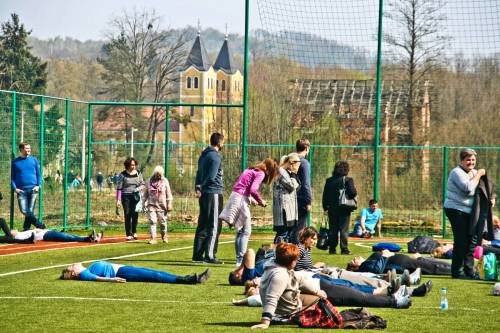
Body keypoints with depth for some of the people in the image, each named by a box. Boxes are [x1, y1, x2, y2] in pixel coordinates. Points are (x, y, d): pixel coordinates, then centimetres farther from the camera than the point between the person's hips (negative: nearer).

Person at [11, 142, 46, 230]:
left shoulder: (34, 160, 8)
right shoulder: (15, 162, 6)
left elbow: (39, 174, 12)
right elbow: (12, 177, 9)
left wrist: (38, 185, -2)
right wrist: (15, 188, -4)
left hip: (32, 190, 1)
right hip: (21, 190, -1)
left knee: (30, 211, -2)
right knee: (24, 210, -14)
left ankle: (26, 230, 9)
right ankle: (39, 225, -2)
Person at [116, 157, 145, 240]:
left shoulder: (138, 173, 8)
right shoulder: (123, 175, -2)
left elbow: (142, 184, 16)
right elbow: (119, 188, -1)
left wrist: (139, 188, -8)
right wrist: (118, 200, -6)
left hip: (136, 196, 2)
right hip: (126, 196, -2)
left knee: (135, 214, -3)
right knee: (127, 215, -3)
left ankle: (134, 232, 18)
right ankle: (128, 234, 4)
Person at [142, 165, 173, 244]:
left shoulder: (165, 181, 1)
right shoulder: (149, 182, 4)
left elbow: (168, 194, 1)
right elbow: (145, 194, 12)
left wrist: (169, 204, -4)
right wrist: (143, 203, 11)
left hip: (162, 205, 0)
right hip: (151, 205, 1)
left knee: (163, 222, 7)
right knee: (152, 221, -9)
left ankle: (164, 236, 26)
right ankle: (152, 238, -10)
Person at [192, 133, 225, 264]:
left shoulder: (204, 155, 17)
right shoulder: (215, 156, -12)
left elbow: (199, 174, 15)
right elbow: (211, 177, -17)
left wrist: (198, 187, 3)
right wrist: (201, 187, -6)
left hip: (203, 194, 9)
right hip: (214, 193, -9)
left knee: (202, 225, 12)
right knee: (214, 227, -6)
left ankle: (198, 255, 13)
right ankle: (210, 256, -10)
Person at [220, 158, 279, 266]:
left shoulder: (250, 170, 20)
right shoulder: (261, 174, -6)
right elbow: (253, 189, -18)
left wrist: (251, 198, 17)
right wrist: (261, 201, -3)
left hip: (235, 196, 9)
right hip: (242, 199, -9)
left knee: (240, 230, 14)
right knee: (246, 231, -4)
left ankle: (239, 259, 17)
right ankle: (241, 259, -9)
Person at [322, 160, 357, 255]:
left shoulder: (329, 181, 3)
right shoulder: (348, 180, -9)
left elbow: (325, 195, 5)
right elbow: (353, 193, -14)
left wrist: (325, 207, 12)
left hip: (332, 208, 3)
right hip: (344, 208, -3)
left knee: (333, 229, 9)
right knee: (343, 229, 1)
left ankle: (332, 249, 9)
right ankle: (344, 249, -3)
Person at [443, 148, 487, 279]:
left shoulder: (473, 173, 15)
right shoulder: (457, 173, -12)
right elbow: (468, 188, -26)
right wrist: (478, 175, -16)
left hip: (468, 212, 9)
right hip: (456, 210, -9)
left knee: (470, 242, 11)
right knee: (461, 241, -10)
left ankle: (469, 271, 19)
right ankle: (457, 272, -5)